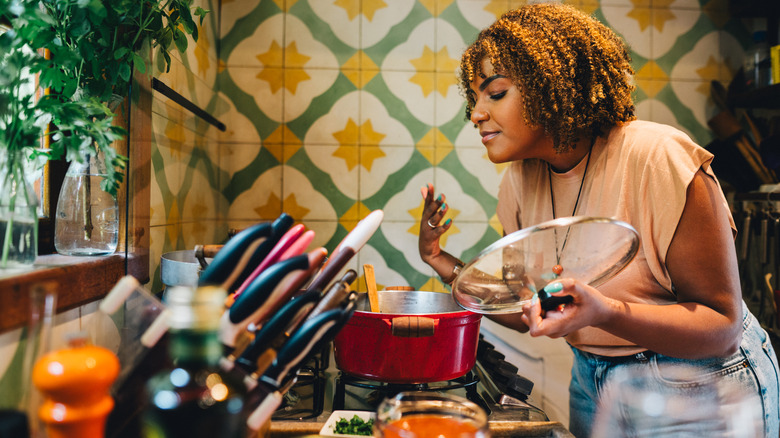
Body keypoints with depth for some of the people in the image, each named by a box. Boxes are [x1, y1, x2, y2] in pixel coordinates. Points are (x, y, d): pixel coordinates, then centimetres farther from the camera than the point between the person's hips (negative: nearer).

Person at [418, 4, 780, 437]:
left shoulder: (658, 159, -25)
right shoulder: (521, 181, -6)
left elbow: (723, 326, -24)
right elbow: (531, 314, 0)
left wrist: (605, 313, -39)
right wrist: (443, 263, -9)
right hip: (592, 383, 6)